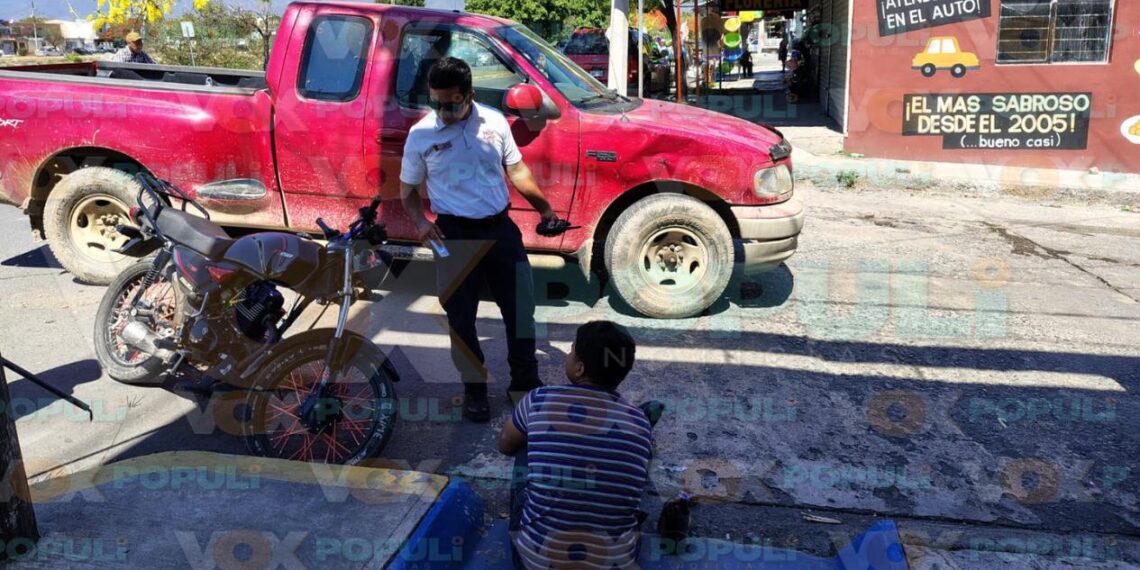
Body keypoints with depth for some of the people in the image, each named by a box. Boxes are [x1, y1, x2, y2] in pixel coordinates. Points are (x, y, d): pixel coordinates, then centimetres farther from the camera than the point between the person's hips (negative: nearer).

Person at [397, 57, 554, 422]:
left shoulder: (494, 121, 0)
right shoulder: (421, 134, -5)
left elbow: (516, 170, 11)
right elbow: (408, 188, 5)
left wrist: (544, 207, 7)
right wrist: (419, 220, -13)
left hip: (501, 228, 2)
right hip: (455, 236, -2)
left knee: (520, 308, 10)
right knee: (461, 317, 5)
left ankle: (525, 383, 27)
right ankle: (474, 389, 24)